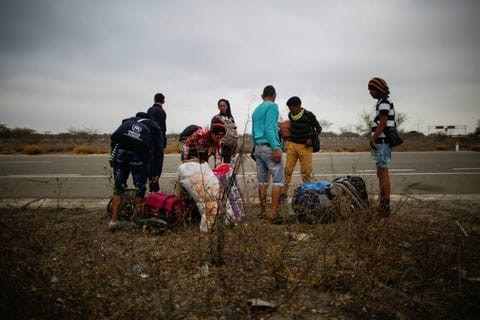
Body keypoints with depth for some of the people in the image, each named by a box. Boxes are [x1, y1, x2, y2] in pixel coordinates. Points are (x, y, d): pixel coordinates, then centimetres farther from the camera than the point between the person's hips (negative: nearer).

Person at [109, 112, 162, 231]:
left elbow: (113, 140, 21)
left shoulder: (128, 121, 33)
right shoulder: (155, 128, 26)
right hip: (139, 153, -2)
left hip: (120, 149, 2)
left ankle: (114, 220, 13)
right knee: (140, 189, 15)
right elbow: (157, 151, 14)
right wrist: (156, 173, 14)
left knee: (118, 188, 16)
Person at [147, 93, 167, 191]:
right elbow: (162, 129, -12)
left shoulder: (149, 110, 14)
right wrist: (164, 145, -10)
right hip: (158, 142, -8)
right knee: (158, 165, -5)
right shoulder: (161, 111, -9)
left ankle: (152, 187, 18)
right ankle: (155, 188, -6)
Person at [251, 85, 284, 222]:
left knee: (262, 181, 11)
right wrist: (276, 148, -21)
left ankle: (263, 212, 14)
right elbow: (270, 128, -16)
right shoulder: (272, 106, -5)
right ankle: (274, 213, -11)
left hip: (258, 147, 8)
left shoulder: (256, 110, 19)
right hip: (269, 147, -8)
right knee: (278, 180, -6)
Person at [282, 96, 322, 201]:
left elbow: (318, 128, 1)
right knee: (288, 169, -4)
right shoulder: (290, 115, 3)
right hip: (292, 144, 3)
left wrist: (312, 138, -12)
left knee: (306, 171, -2)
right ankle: (284, 192, 0)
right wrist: (288, 137, 11)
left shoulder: (309, 115, -10)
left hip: (305, 146, -3)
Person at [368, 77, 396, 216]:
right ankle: (382, 204, 20)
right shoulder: (381, 102, 21)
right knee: (380, 173, 13)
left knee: (383, 173, -11)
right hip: (380, 143, 11)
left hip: (382, 142, -11)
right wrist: (373, 139, 17)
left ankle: (386, 206, -10)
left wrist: (372, 139, -18)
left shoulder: (384, 101, -10)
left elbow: (382, 123, -19)